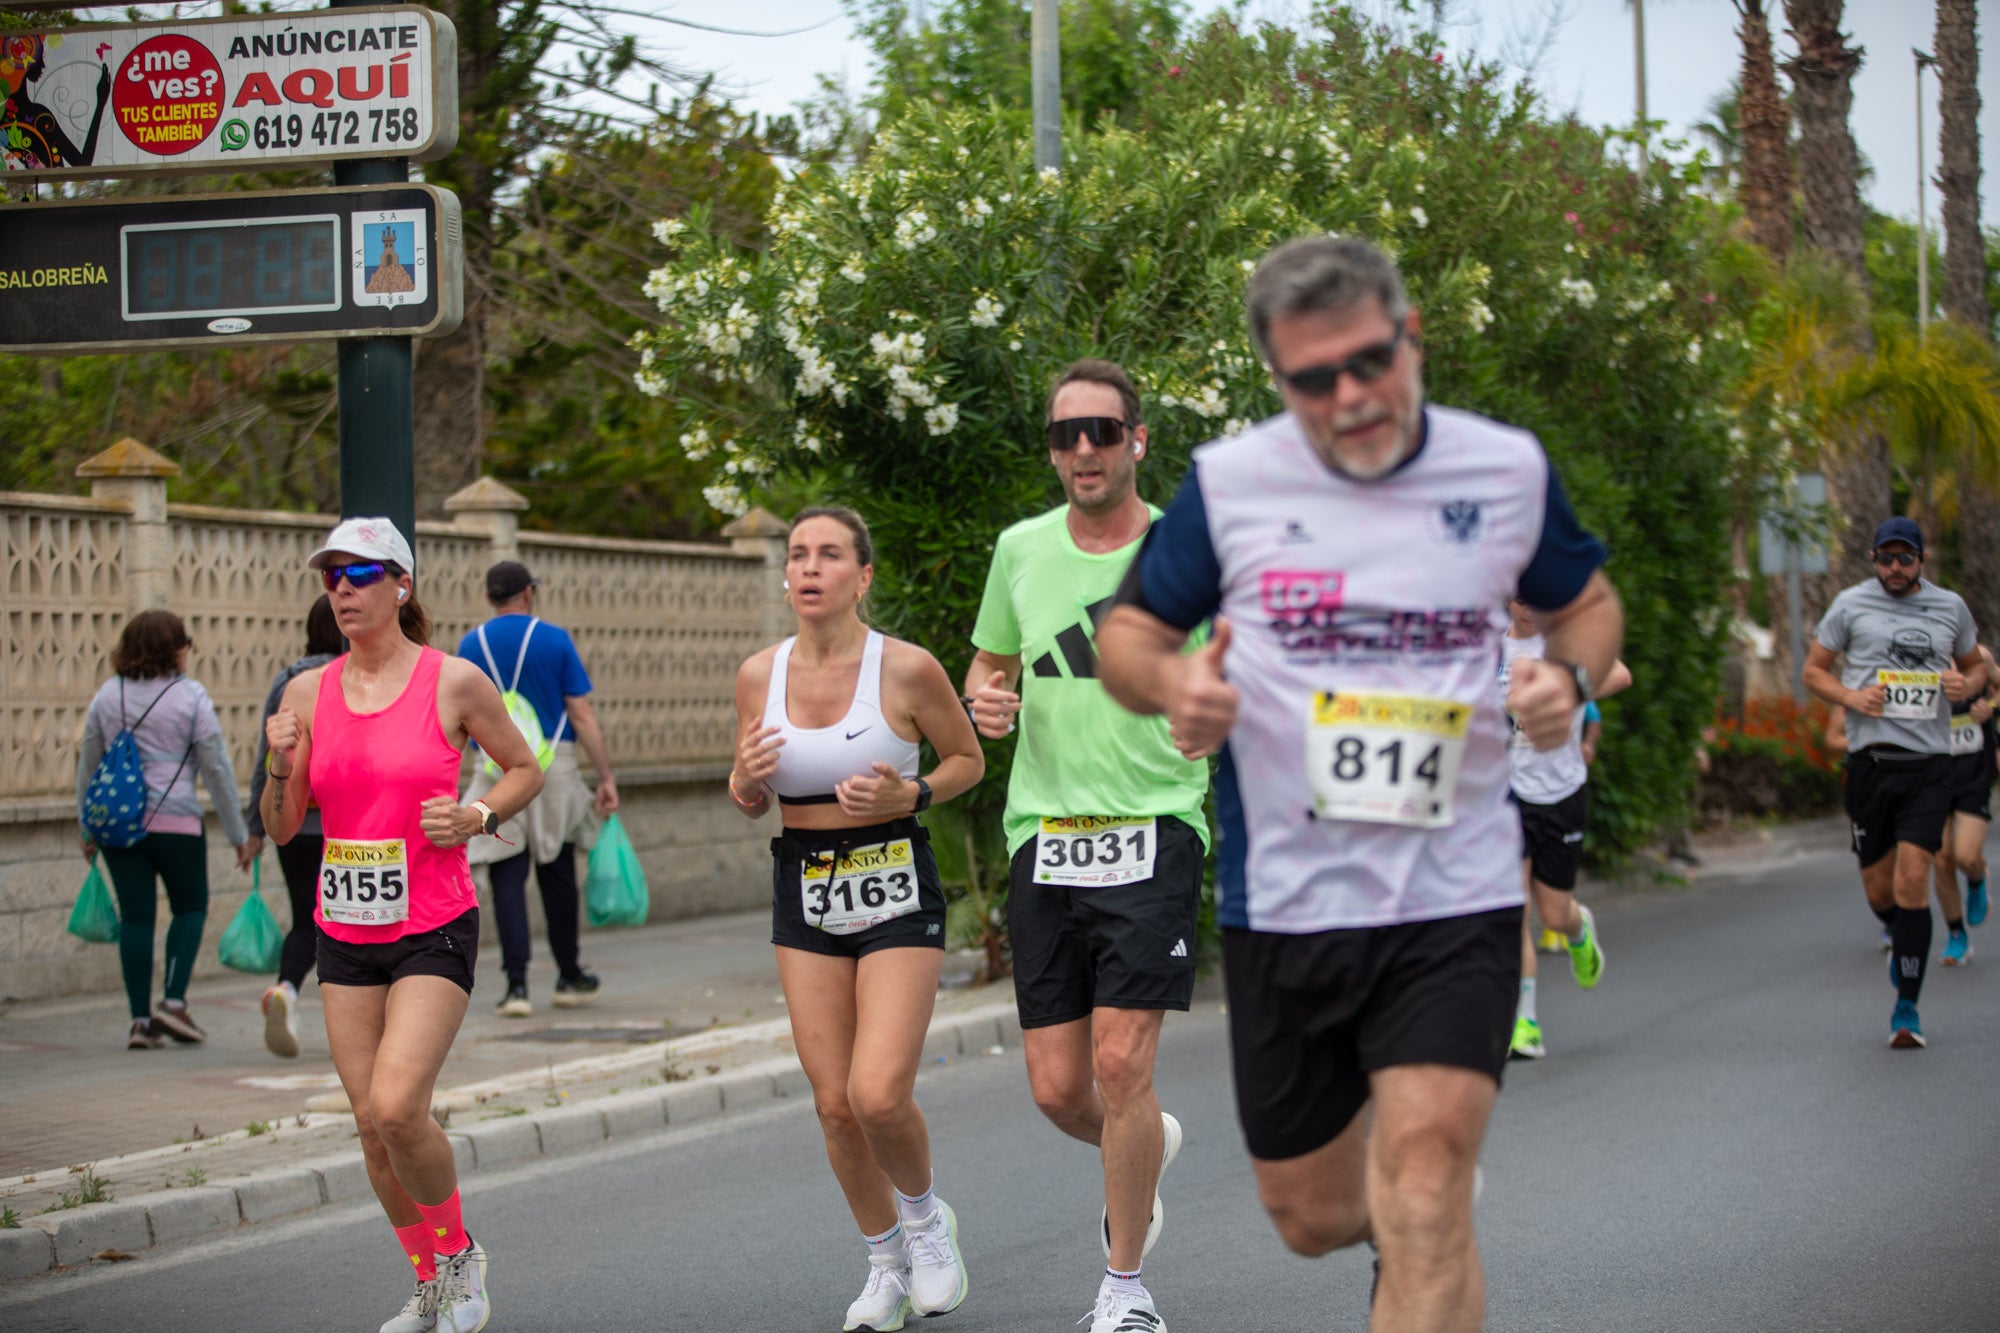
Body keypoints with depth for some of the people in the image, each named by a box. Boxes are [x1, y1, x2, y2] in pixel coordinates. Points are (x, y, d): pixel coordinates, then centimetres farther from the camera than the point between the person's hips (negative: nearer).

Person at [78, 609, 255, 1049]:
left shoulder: (107, 695, 7)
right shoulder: (190, 697, -5)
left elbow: (88, 765, 12)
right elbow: (217, 769, -3)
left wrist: (87, 827, 22)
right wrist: (238, 834, 3)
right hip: (174, 821, -3)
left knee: (136, 915, 7)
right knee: (190, 907, 13)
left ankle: (140, 1019, 4)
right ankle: (173, 1001, -1)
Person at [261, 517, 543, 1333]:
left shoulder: (453, 683, -6)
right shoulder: (307, 693, 4)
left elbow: (525, 770, 9)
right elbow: (281, 830, 8)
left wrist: (476, 819, -9)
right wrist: (282, 767, -11)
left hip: (434, 930, -4)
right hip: (345, 935, 4)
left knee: (396, 1107, -18)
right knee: (372, 1125, 5)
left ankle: (458, 1253, 7)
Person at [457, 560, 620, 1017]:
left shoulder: (471, 646, 3)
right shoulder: (554, 640, -3)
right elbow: (582, 714, -6)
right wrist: (606, 777, -4)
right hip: (553, 771, 0)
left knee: (508, 879, 1)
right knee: (557, 875, 13)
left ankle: (517, 982, -9)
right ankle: (569, 976, 25)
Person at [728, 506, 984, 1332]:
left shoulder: (907, 669, -10)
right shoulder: (759, 675, 1)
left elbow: (969, 759, 4)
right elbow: (750, 802, 12)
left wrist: (908, 795, -14)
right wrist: (746, 781, -11)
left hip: (895, 887, -4)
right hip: (804, 892, 4)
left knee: (879, 1095, -15)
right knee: (834, 1104, 3)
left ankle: (925, 1216, 16)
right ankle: (886, 1262, 24)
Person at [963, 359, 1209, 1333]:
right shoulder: (1021, 549, 8)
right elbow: (989, 665, 22)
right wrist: (984, 701, -1)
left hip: (1154, 831, -3)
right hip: (1044, 839, 3)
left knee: (1120, 1062, -13)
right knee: (1058, 1090, 1)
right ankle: (1152, 1145, 38)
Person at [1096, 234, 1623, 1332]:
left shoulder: (1507, 470, 1)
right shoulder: (1229, 481, -2)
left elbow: (1586, 602, 19)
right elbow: (1126, 633, 9)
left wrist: (1571, 673, -5)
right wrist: (1170, 682, -15)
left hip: (1455, 900, -1)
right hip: (1282, 902, 2)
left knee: (1424, 1194, -18)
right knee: (1312, 1216, 13)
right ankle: (1408, 1222, 48)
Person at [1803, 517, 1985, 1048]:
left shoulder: (1950, 607, 10)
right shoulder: (1851, 604, 4)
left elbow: (1975, 666, 23)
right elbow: (1813, 669, 10)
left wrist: (1967, 685, -1)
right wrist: (1849, 696, -10)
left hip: (1928, 766, 0)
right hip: (1871, 760, 0)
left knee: (1912, 880, -12)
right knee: (1879, 889, 4)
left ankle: (1907, 1007, -6)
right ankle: (1900, 936, 40)